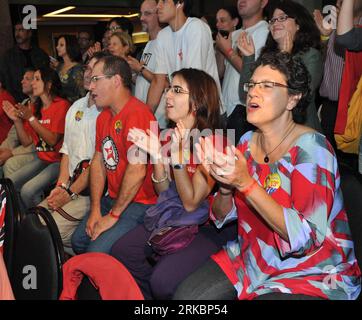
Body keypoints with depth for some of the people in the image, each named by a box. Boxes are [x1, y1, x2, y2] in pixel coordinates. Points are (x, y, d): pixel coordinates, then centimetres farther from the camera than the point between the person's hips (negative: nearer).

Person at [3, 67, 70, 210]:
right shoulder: (35, 108, 10)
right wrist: (17, 120, -5)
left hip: (59, 161, -7)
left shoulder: (62, 105, -11)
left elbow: (53, 140, -16)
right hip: (42, 159, 7)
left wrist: (31, 118, -16)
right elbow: (26, 142, 9)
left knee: (28, 190, -23)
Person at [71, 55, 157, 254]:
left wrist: (113, 215, -17)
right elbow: (98, 162, 11)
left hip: (140, 203, -9)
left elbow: (137, 171, -26)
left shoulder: (137, 114, -22)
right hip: (112, 198, 9)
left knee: (97, 252, -17)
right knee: (78, 241, 7)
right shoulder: (104, 116, 11)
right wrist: (95, 210, 2)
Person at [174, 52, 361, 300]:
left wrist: (246, 183, -31)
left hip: (314, 274, -6)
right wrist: (226, 187, -18)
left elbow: (306, 238, -26)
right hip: (253, 258, 6)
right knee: (184, 295, -3)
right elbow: (222, 216, 5)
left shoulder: (310, 147, -19)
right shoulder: (247, 142, 0)